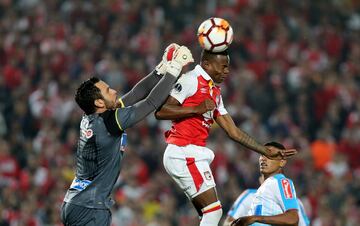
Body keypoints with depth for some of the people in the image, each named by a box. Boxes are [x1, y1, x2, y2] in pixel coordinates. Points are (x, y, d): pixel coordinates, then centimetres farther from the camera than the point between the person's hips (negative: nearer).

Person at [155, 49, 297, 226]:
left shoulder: (215, 94, 21)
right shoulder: (191, 80, -7)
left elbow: (234, 132, 23)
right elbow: (160, 111, -15)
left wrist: (267, 151, 22)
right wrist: (197, 109, -19)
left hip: (195, 155, 10)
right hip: (184, 153, -10)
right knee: (213, 211, -11)